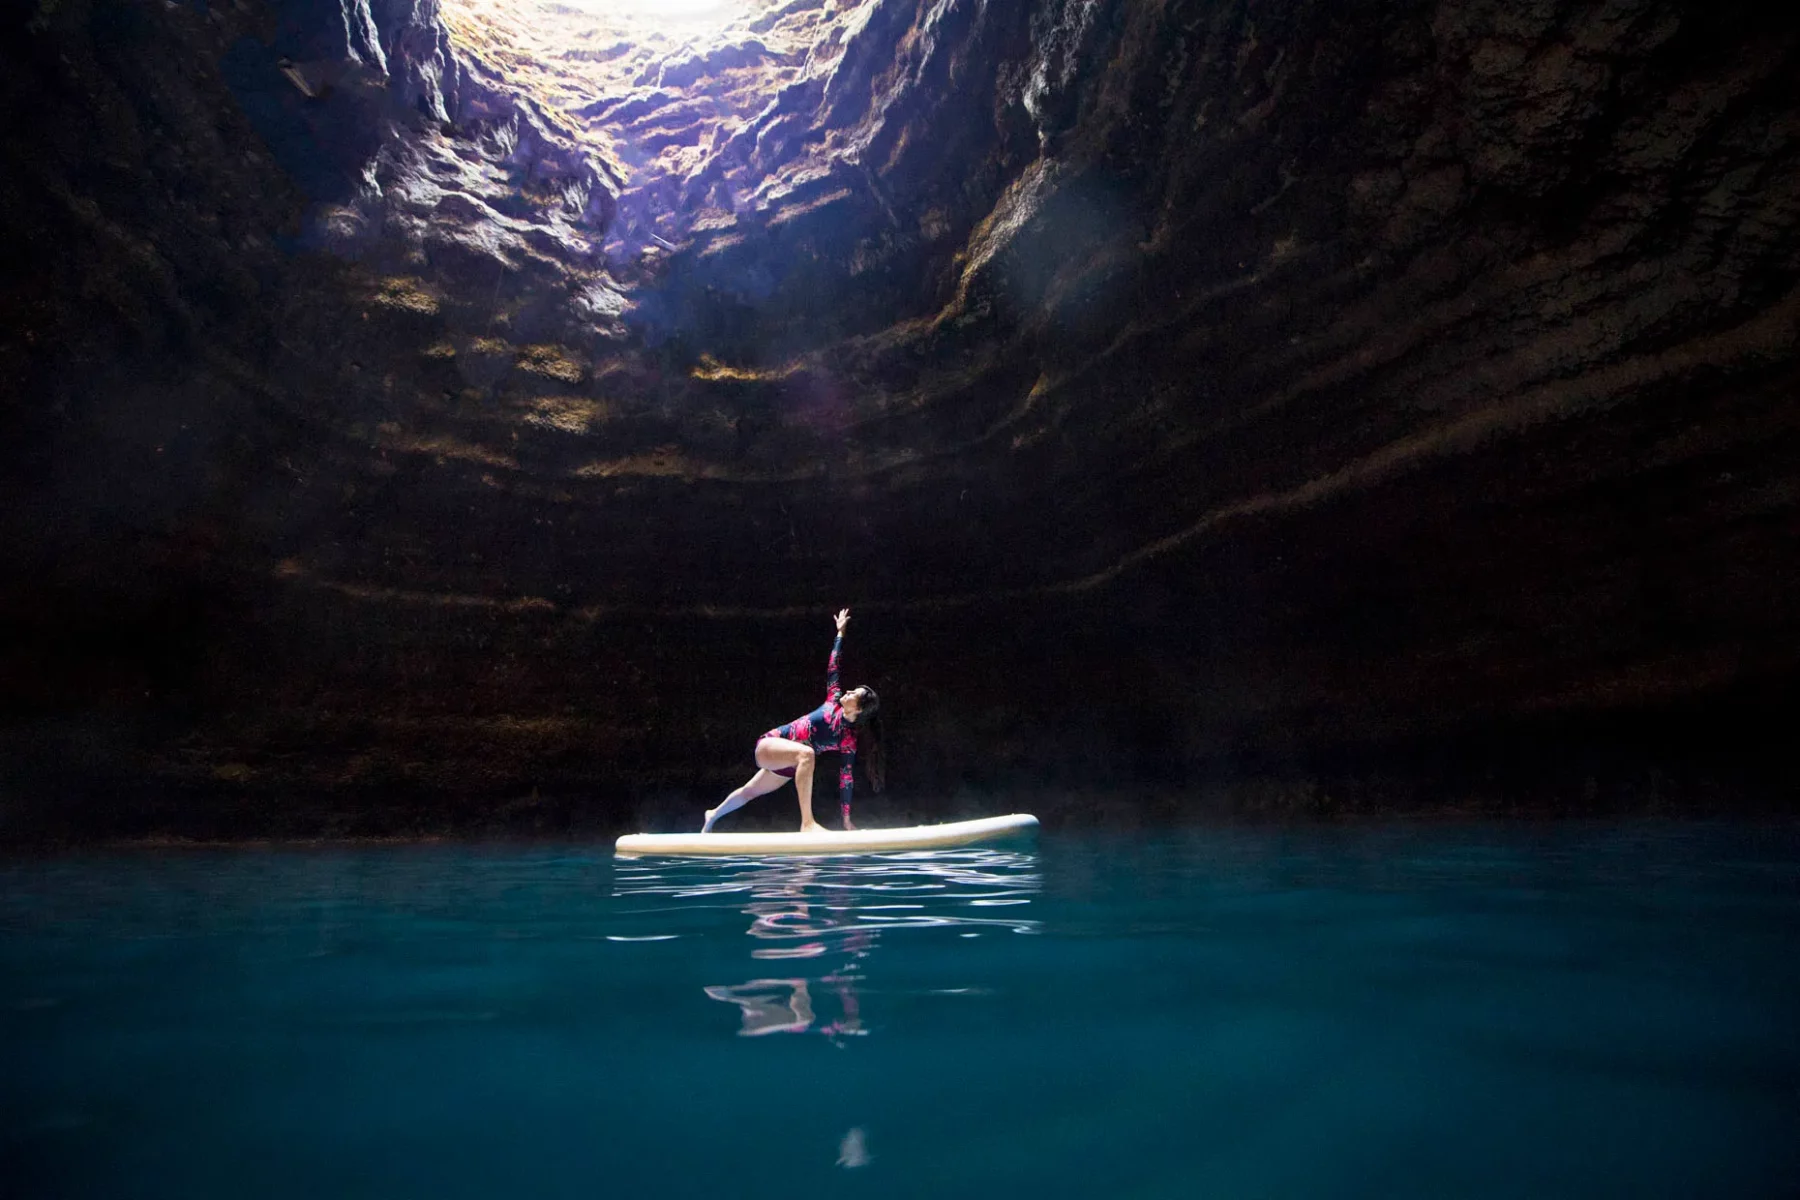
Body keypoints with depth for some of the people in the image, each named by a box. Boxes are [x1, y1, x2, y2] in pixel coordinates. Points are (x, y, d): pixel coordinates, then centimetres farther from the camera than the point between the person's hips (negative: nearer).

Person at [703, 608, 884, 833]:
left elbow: (846, 777, -13)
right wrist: (840, 632, 7)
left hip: (787, 764, 1)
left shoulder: (849, 738, -15)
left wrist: (846, 818, -14)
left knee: (750, 792, 22)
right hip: (770, 744, -1)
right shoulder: (834, 701, -10)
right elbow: (832, 668, 1)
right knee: (806, 753, -35)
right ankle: (807, 823, -39)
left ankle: (714, 814, 55)